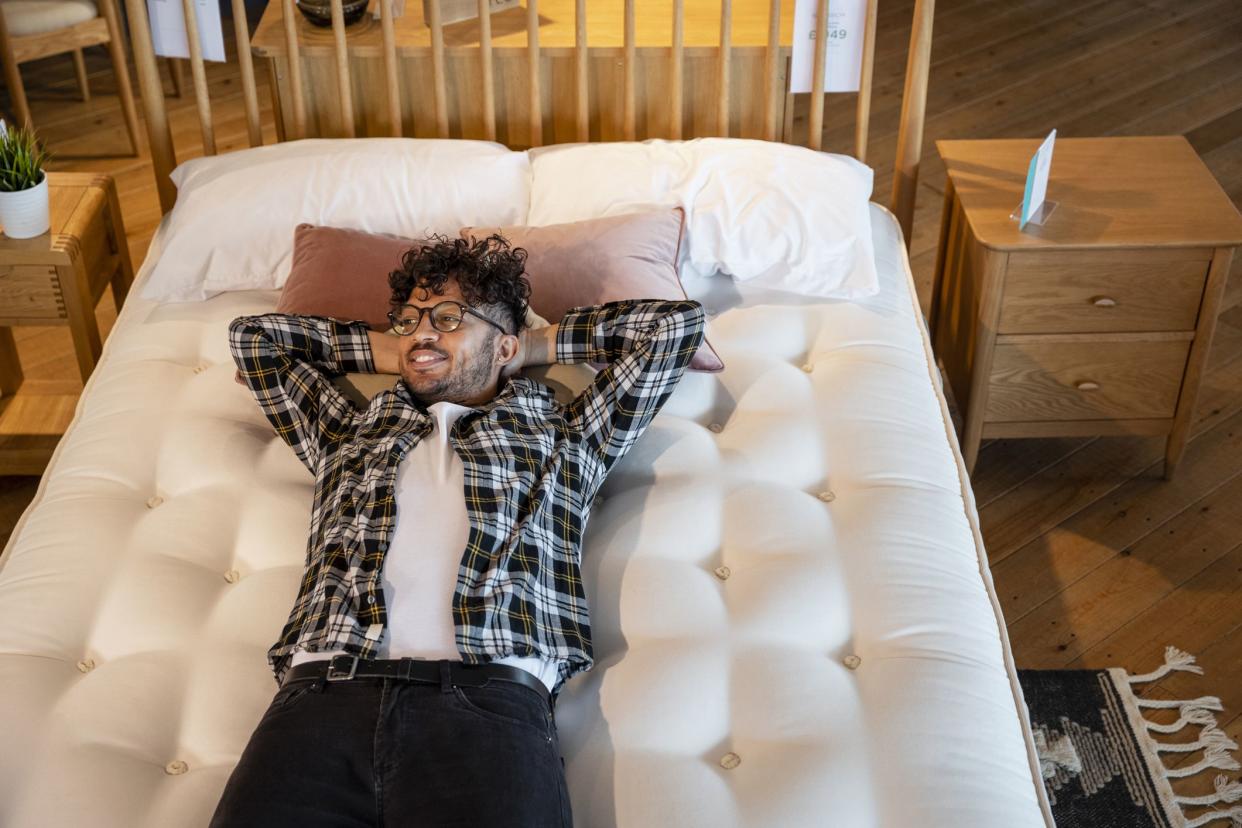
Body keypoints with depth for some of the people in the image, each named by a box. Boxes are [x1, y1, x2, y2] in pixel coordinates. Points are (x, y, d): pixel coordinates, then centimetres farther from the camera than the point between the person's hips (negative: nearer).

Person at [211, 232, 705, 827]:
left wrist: (535, 344, 33)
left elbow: (678, 322, 27)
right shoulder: (351, 433, 33)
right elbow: (253, 334, 43)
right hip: (323, 690, 2)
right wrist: (387, 352, 40)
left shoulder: (563, 437, 25)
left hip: (492, 696, -2)